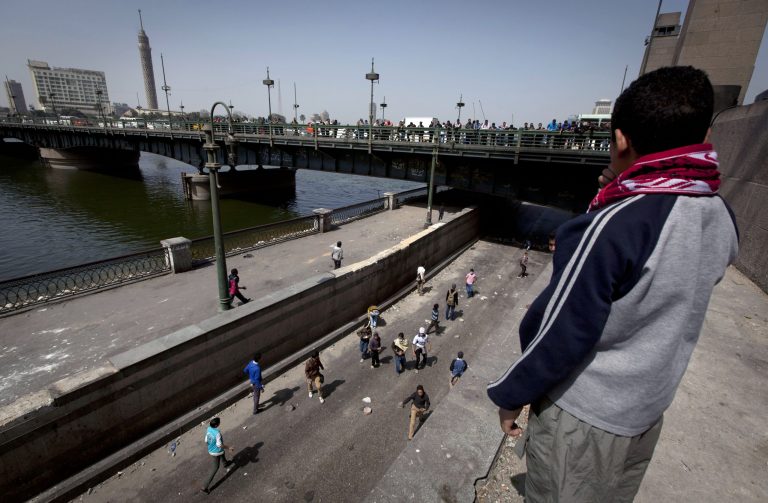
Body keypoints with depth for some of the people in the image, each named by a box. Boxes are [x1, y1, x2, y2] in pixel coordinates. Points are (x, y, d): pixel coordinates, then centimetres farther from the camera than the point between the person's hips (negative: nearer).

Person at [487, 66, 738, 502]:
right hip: (648, 410, 7)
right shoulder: (722, 219, -6)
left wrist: (510, 395, -10)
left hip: (582, 414, -6)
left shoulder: (610, 227, -30)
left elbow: (560, 335, -26)